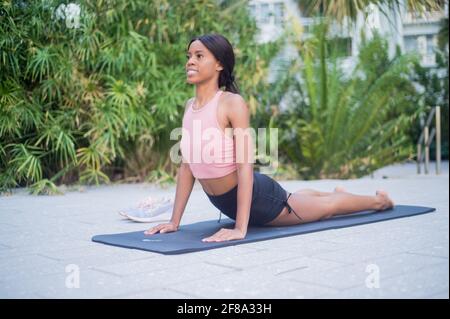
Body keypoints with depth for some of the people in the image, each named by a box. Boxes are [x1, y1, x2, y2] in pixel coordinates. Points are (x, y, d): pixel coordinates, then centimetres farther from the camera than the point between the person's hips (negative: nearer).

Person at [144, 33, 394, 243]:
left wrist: (240, 228, -33)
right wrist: (175, 221, -1)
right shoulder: (189, 106, -3)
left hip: (257, 195, -7)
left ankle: (379, 200, 46)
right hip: (224, 203, 7)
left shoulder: (233, 103, -23)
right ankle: (335, 193, 65)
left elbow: (245, 166, -27)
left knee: (326, 207, 18)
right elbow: (186, 166, 2)